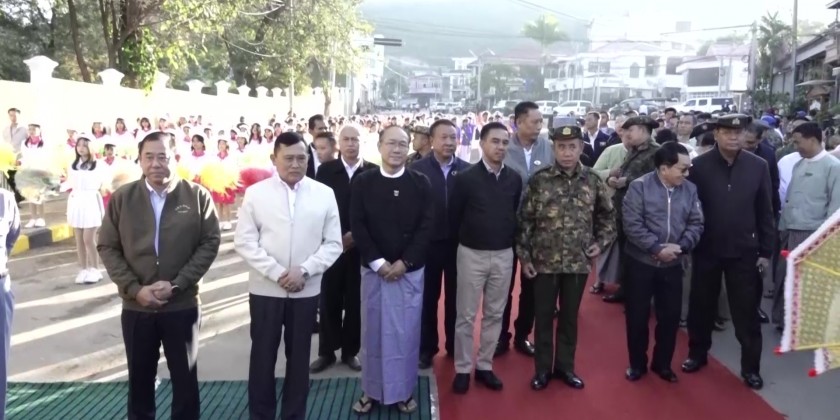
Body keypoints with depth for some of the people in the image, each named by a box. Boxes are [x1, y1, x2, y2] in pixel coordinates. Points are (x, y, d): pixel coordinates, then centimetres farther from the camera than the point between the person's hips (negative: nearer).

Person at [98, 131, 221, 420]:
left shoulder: (197, 195, -5)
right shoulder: (122, 198, 1)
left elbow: (210, 243, -7)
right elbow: (107, 247, 1)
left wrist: (176, 284, -14)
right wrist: (134, 288, -10)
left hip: (182, 306, -1)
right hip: (136, 307, 2)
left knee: (185, 378, 12)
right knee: (140, 379, 17)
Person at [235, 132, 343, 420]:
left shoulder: (325, 194, 0)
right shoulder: (255, 193, -1)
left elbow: (333, 243, -1)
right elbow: (244, 241, -5)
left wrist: (304, 270, -14)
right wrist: (277, 272, -14)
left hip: (306, 290, 1)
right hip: (265, 289, 0)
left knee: (299, 356, 12)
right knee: (262, 355, 9)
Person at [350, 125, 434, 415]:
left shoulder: (420, 183, -1)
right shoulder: (363, 182, -1)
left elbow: (427, 227, -4)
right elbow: (357, 225, -4)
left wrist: (404, 262, -12)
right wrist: (378, 262, -12)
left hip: (410, 270, 0)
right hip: (373, 268, 0)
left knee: (406, 331, 7)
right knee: (373, 330, 8)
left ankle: (403, 390, 23)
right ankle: (371, 390, 24)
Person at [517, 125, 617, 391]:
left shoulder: (593, 181, 0)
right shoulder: (539, 180, -6)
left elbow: (607, 215, 13)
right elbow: (524, 220, -3)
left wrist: (601, 242, 2)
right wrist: (524, 256, -5)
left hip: (579, 262, 2)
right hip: (544, 261, -1)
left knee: (570, 316, 15)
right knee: (543, 317, 10)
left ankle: (565, 366, 31)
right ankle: (543, 368, 26)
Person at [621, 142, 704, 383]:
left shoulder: (690, 190, 1)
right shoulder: (639, 187, -11)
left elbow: (696, 224, 1)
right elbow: (632, 225, -16)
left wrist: (681, 246, -15)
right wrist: (657, 248, -20)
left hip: (673, 265, 3)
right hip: (641, 262, -3)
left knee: (670, 316, 11)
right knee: (637, 316, 7)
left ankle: (662, 363, 30)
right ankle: (637, 364, 25)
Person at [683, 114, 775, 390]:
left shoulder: (758, 166, -2)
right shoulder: (699, 165, -7)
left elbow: (765, 212, 2)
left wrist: (766, 251, 1)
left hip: (744, 251, 0)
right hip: (706, 250, 0)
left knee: (747, 312, 7)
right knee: (701, 306, 13)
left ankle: (751, 367, 21)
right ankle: (698, 354, 31)